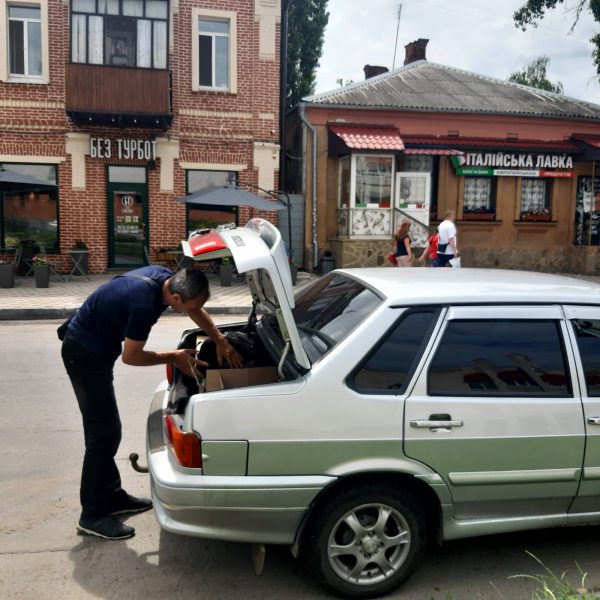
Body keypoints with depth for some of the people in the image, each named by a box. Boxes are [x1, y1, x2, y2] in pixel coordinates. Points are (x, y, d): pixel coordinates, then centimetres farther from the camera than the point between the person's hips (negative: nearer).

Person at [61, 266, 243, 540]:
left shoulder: (168, 279, -8)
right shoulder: (144, 304, -33)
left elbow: (196, 311, 11)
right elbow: (131, 357, -21)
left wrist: (220, 340, 3)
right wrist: (174, 357, -10)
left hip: (94, 347, 10)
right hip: (84, 352, -10)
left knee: (104, 428, 16)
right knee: (105, 432, -5)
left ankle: (112, 496, 28)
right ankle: (93, 516, 6)